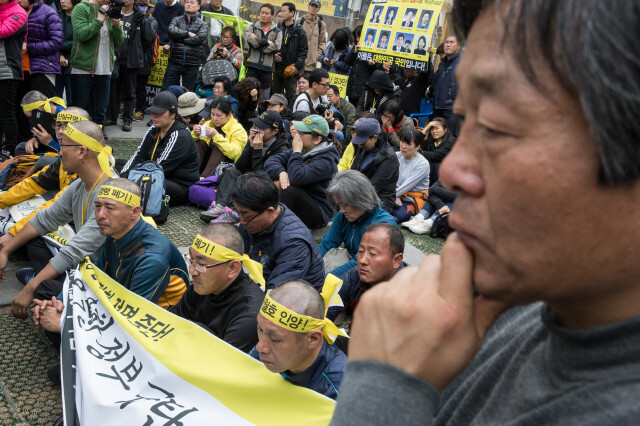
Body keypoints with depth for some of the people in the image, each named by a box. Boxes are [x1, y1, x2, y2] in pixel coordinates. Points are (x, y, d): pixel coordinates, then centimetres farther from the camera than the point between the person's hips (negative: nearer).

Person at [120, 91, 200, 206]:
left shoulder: (180, 137, -18)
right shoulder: (153, 130, 9)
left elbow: (159, 167, -22)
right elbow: (138, 156, 2)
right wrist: (123, 177, -14)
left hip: (181, 187, -9)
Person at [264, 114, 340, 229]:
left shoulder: (326, 160, -19)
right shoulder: (302, 149, 6)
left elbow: (296, 178, -33)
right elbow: (270, 161, 1)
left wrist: (296, 152, -20)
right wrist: (281, 172, -21)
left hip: (320, 214, -8)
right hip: (299, 201, 8)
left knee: (291, 190, -31)